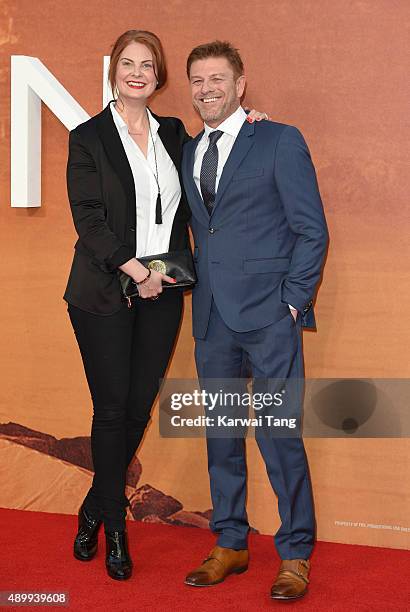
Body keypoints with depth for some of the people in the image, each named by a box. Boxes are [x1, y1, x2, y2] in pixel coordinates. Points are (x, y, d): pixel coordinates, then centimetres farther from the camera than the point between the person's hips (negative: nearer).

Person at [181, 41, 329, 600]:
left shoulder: (280, 141, -2)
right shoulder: (188, 153, 15)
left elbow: (311, 229, -4)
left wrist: (293, 300, -9)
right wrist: (196, 289, 5)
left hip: (269, 314, -5)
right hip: (212, 317, 6)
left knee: (279, 433, -3)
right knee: (220, 433, 11)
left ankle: (295, 553, 10)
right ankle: (230, 544, 24)